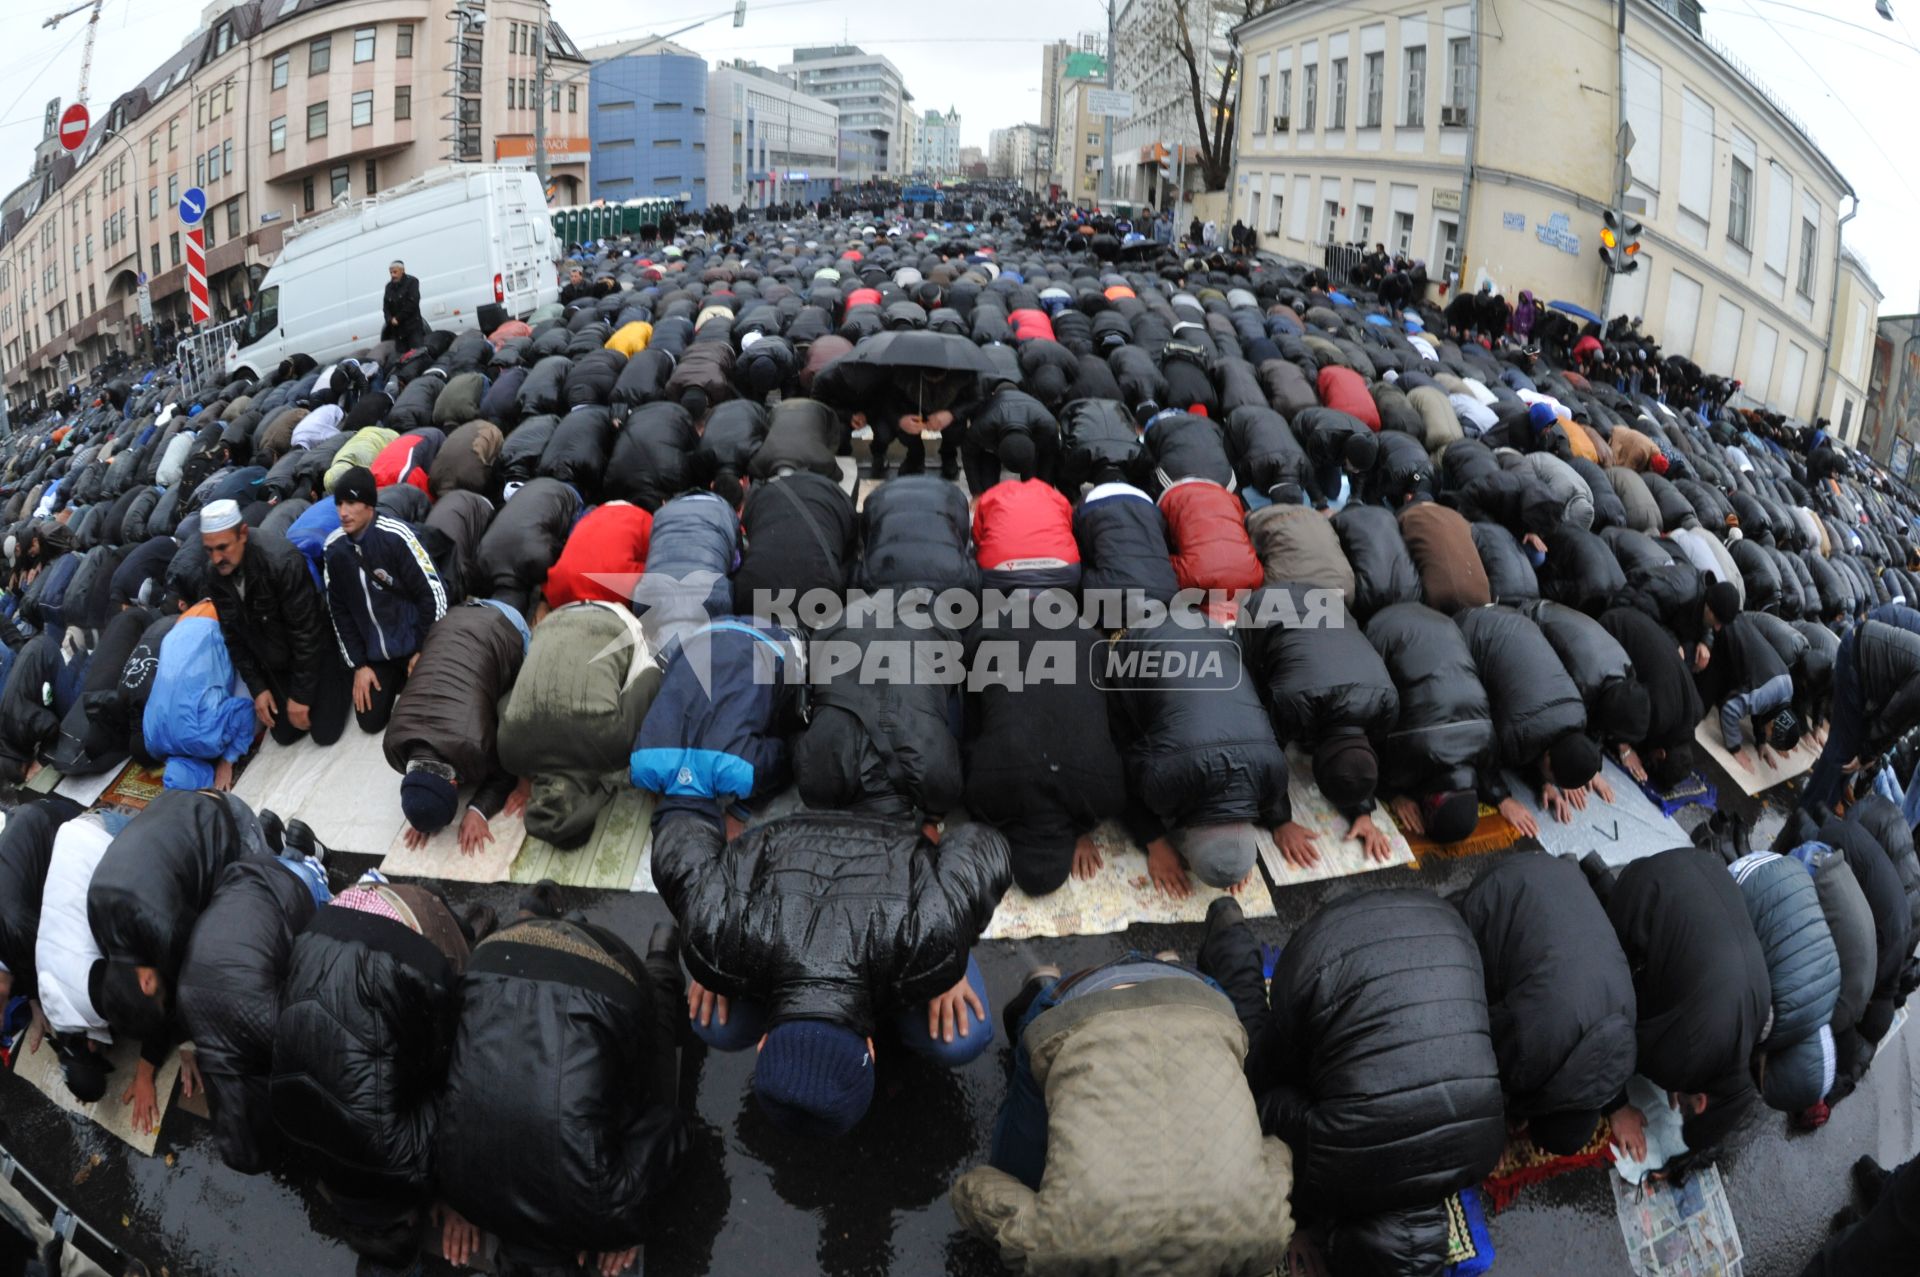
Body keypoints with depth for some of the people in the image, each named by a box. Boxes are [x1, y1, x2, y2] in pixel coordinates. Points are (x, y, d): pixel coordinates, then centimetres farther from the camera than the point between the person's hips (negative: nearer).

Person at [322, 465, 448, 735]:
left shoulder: (395, 535, -20)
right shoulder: (334, 547, -4)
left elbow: (433, 592, -16)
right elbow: (339, 610, 5)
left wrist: (425, 650, -12)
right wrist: (358, 664, 1)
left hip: (413, 643, -4)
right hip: (374, 652, 4)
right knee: (370, 721, 1)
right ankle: (396, 678, 30)